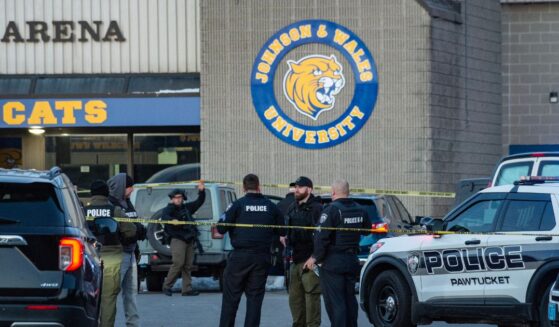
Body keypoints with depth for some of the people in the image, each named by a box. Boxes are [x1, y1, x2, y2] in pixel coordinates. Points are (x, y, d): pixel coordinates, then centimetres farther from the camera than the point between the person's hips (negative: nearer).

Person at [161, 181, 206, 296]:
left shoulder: (186, 208, 18)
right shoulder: (170, 209, -2)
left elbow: (199, 202, 25)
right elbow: (164, 216, -22)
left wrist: (201, 191, 10)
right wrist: (172, 220, -42)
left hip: (189, 239, 7)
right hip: (178, 239, -7)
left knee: (188, 265, 5)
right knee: (178, 263, -15)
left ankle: (187, 289, 7)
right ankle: (167, 286, -3)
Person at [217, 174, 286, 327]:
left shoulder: (238, 205, -6)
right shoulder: (271, 206, 2)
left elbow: (221, 228, -8)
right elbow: (282, 232, 9)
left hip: (240, 256, -2)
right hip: (262, 258, 2)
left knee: (231, 297, 5)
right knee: (255, 297, 6)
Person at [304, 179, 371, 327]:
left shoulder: (331, 210, -16)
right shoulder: (359, 210, 6)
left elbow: (322, 237, -21)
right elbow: (367, 230, 20)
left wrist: (316, 257, -14)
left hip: (333, 262, -7)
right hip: (352, 261, 7)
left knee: (334, 301, -5)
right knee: (349, 298, 17)